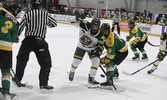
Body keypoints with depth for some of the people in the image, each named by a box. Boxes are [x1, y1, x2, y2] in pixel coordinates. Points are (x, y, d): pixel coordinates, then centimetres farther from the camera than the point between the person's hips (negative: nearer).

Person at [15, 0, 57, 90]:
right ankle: (43, 83, 2)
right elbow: (54, 24, 14)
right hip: (40, 41, -2)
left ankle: (17, 79, 33)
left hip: (28, 41, 3)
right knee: (46, 63, 6)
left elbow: (19, 28, 3)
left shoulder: (27, 14, 5)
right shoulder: (45, 14, 4)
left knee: (21, 59, 22)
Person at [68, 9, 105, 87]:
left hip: (92, 48, 1)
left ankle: (91, 79, -6)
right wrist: (79, 16, -52)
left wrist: (98, 54, -26)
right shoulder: (86, 25, -30)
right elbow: (76, 12, -28)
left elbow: (100, 46, -13)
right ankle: (72, 72, 36)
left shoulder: (100, 35, -25)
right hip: (81, 46, -1)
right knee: (76, 61, 1)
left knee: (96, 61, -17)